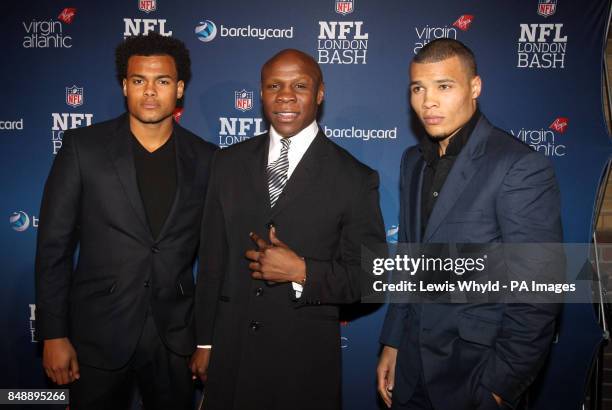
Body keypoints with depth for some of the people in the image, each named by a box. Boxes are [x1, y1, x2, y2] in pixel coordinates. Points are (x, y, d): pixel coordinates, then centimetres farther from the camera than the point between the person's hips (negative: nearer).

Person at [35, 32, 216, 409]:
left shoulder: (205, 159, -1)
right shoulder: (83, 147, -5)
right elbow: (54, 246, -3)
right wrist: (53, 335, -5)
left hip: (174, 336, 1)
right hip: (97, 336, -1)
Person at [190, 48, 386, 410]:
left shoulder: (356, 179, -8)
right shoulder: (229, 163, 3)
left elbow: (371, 276, -5)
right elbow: (212, 257, 6)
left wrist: (302, 272, -20)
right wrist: (205, 341, 7)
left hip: (306, 358, -2)